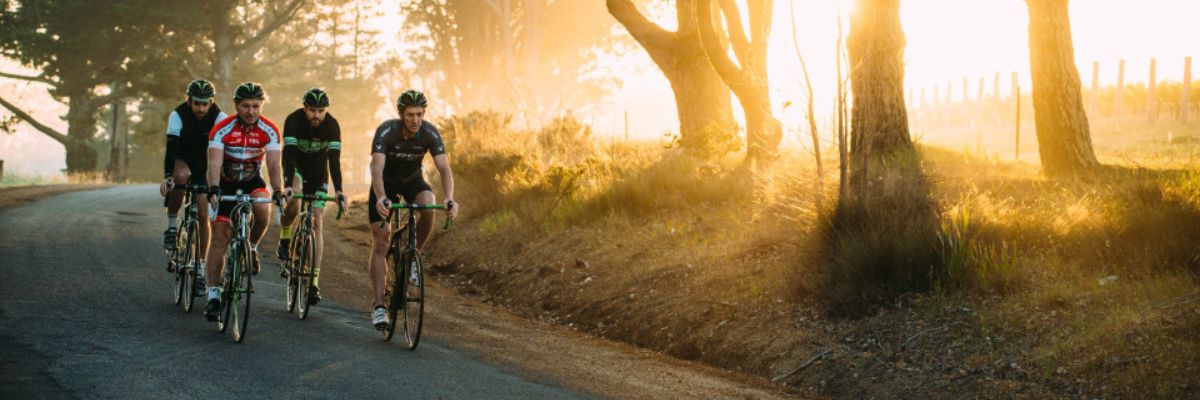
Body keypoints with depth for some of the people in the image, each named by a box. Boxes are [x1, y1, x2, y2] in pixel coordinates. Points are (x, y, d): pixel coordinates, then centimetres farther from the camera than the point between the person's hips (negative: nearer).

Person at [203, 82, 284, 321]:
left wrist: (278, 192, -42)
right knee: (219, 237, -10)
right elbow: (214, 163, -33)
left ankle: (252, 247, -2)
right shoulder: (222, 129, -22)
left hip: (252, 181, 1)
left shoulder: (269, 131, -17)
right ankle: (213, 296, -5)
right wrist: (213, 190, -50)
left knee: (263, 210, -32)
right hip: (226, 184, -1)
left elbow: (273, 165, -25)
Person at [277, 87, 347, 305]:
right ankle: (285, 237, -4)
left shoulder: (332, 125, -23)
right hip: (296, 166, -1)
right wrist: (287, 185, -47)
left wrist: (338, 190, -40)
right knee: (294, 201, -34)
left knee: (316, 223, -7)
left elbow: (334, 159, -29)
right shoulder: (293, 120, -27)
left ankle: (314, 281, -8)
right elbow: (289, 154, -35)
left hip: (318, 172, 1)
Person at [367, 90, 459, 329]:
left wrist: (450, 199, -49)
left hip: (412, 179, 2)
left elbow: (444, 168, -31)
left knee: (429, 208, -32)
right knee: (380, 242, -11)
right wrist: (380, 198, -60)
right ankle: (379, 307, -9)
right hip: (386, 182, -2)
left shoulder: (429, 133, -24)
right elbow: (376, 168, -42)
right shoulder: (386, 131, -31)